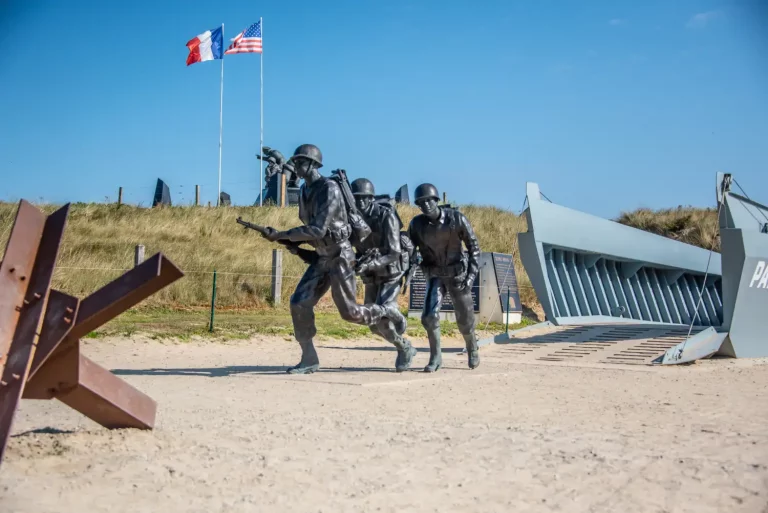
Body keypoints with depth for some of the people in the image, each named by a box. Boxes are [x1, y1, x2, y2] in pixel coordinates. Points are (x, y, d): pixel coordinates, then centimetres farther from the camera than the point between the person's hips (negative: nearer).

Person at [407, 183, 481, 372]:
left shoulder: (457, 219, -20)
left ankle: (472, 348, 39)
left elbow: (474, 247, -11)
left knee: (464, 318, 9)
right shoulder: (417, 224, -14)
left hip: (457, 273, -1)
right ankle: (435, 358, 1)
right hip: (434, 275, 1)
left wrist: (471, 275, -17)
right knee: (429, 315, -16)